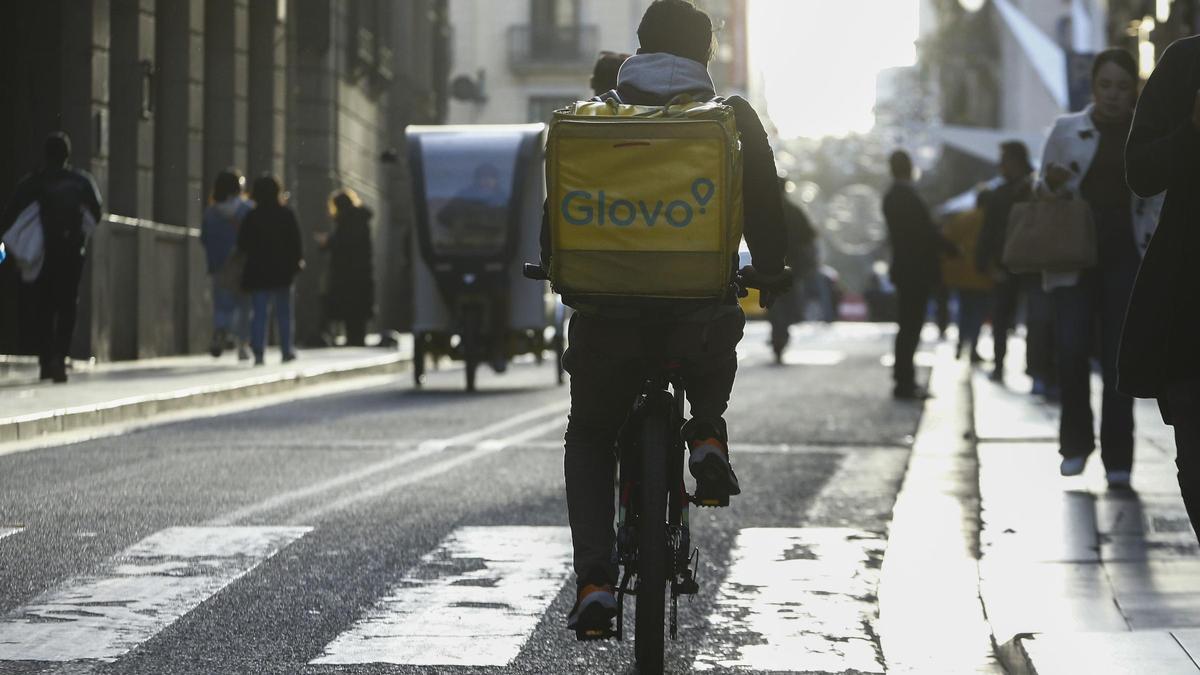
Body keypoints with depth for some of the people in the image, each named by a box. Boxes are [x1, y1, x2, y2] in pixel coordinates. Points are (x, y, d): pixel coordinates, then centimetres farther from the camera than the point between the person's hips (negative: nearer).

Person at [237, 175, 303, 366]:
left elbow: (242, 244, -3)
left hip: (257, 272, 0)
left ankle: (258, 352, -9)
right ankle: (286, 351, 14)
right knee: (283, 313, 12)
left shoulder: (251, 217, -4)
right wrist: (298, 261, 8)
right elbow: (296, 241, -2)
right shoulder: (287, 214, -3)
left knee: (259, 314, 1)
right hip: (282, 271, 0)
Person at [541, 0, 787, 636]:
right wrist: (771, 276, 24)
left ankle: (594, 578, 1)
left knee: (589, 438, 20)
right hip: (699, 311, 0)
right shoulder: (733, 119, 2)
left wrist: (556, 271, 31)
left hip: (608, 309, 0)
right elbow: (764, 211, 6)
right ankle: (708, 433, 11)